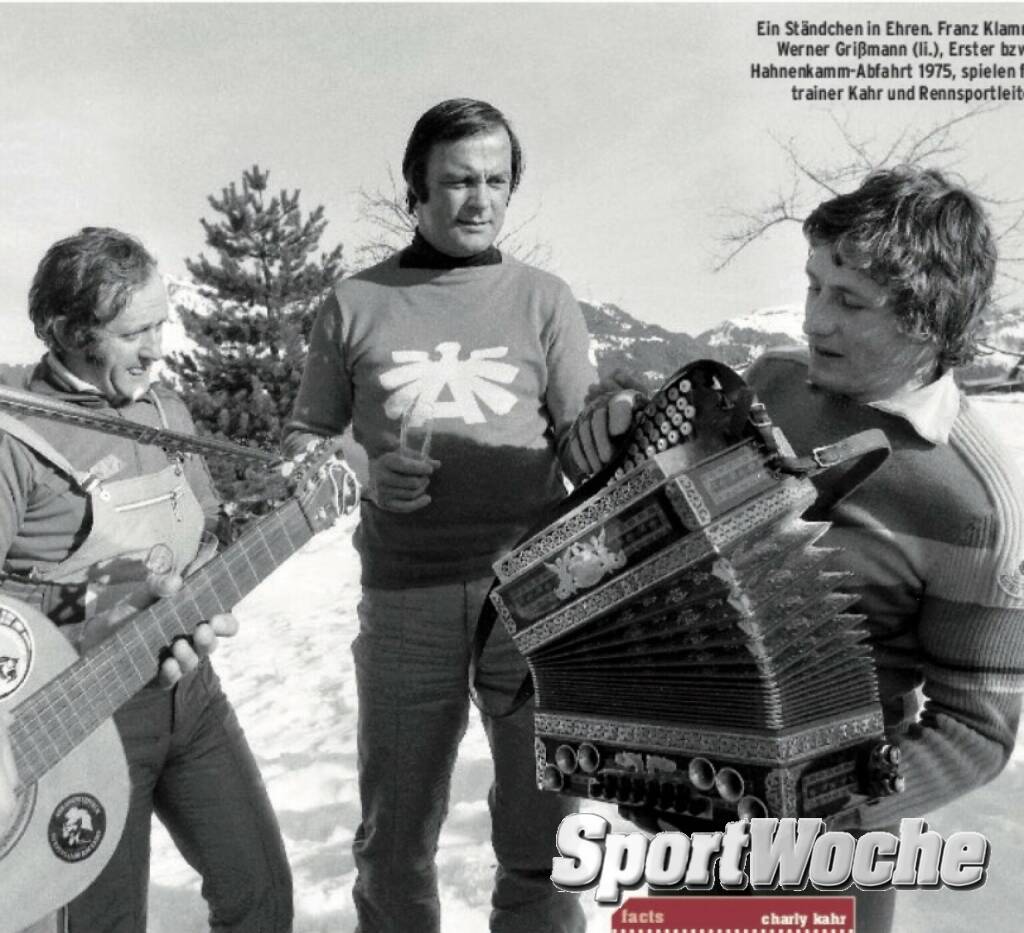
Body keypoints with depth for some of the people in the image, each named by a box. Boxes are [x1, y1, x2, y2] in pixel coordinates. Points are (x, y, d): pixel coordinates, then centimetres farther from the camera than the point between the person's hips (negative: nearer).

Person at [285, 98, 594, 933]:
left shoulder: (544, 299, 7)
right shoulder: (356, 304, 7)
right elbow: (302, 442, 11)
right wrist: (362, 472, -8)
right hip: (405, 595, 1)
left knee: (541, 834, 8)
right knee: (394, 834, 13)